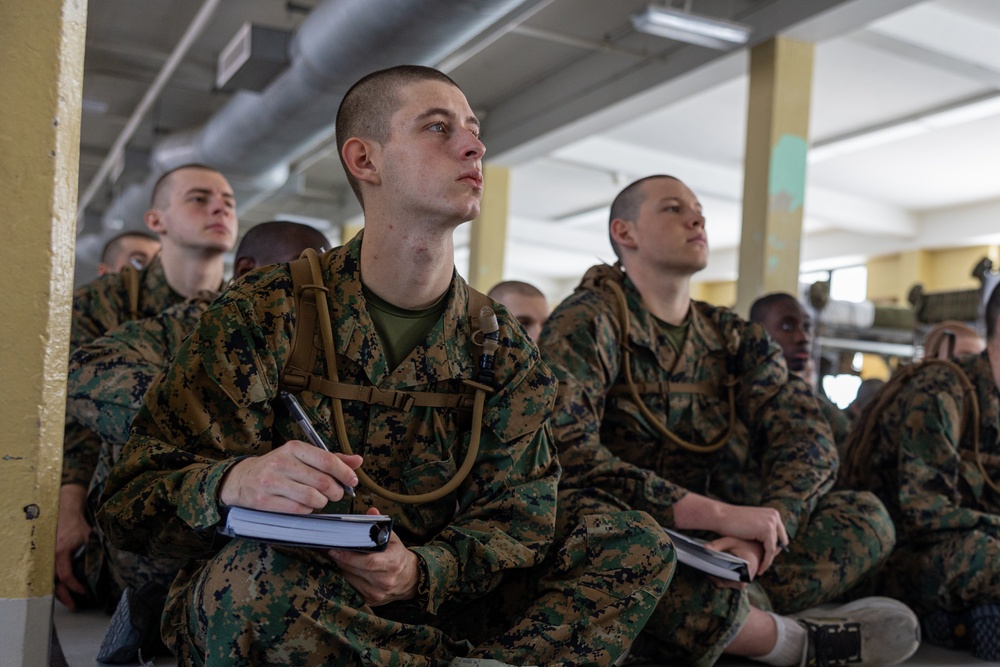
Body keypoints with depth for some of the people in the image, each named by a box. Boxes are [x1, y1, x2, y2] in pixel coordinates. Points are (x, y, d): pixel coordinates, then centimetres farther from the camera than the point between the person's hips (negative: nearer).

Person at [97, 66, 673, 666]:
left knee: (640, 544, -11)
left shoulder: (503, 347, 4)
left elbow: (520, 516, -2)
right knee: (258, 569, -37)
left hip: (432, 611, 4)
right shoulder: (265, 314, -7)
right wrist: (233, 483, -34)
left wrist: (422, 571, -25)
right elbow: (128, 505, -10)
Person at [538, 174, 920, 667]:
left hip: (709, 550, 6)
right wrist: (721, 515, -26)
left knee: (865, 515, -2)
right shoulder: (588, 322, -8)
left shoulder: (736, 339, 11)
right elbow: (568, 453, -22)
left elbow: (808, 439, -1)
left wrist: (759, 533, -21)